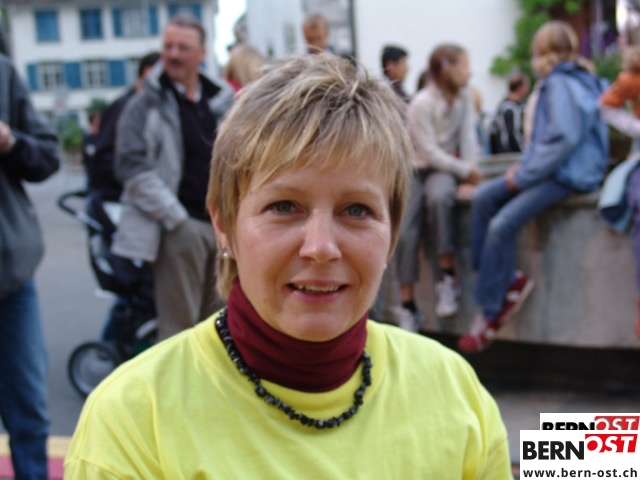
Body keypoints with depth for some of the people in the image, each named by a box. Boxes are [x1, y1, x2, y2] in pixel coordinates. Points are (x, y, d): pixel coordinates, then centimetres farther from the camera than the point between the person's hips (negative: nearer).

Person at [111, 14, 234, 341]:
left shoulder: (222, 102, 15)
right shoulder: (146, 105, 0)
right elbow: (132, 168, -8)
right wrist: (175, 218, -14)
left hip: (223, 225, 5)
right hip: (180, 227, -5)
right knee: (179, 324, -7)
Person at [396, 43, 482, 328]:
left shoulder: (463, 97, 4)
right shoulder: (422, 104, -15)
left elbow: (468, 136, 0)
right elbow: (429, 152, -15)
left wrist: (470, 172, -14)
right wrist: (465, 170, -14)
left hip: (445, 167, 3)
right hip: (416, 168, -3)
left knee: (438, 197, -33)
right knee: (405, 232, -19)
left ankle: (447, 278, -25)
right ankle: (407, 303, -9)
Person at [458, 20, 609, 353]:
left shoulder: (560, 85, -14)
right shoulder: (552, 84, 16)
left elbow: (564, 139, -23)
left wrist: (524, 175, -16)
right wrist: (524, 165, 9)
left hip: (570, 174, -11)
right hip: (549, 168, 11)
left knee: (502, 225, -21)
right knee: (483, 198, 2)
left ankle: (490, 313, -10)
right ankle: (509, 279, 2)